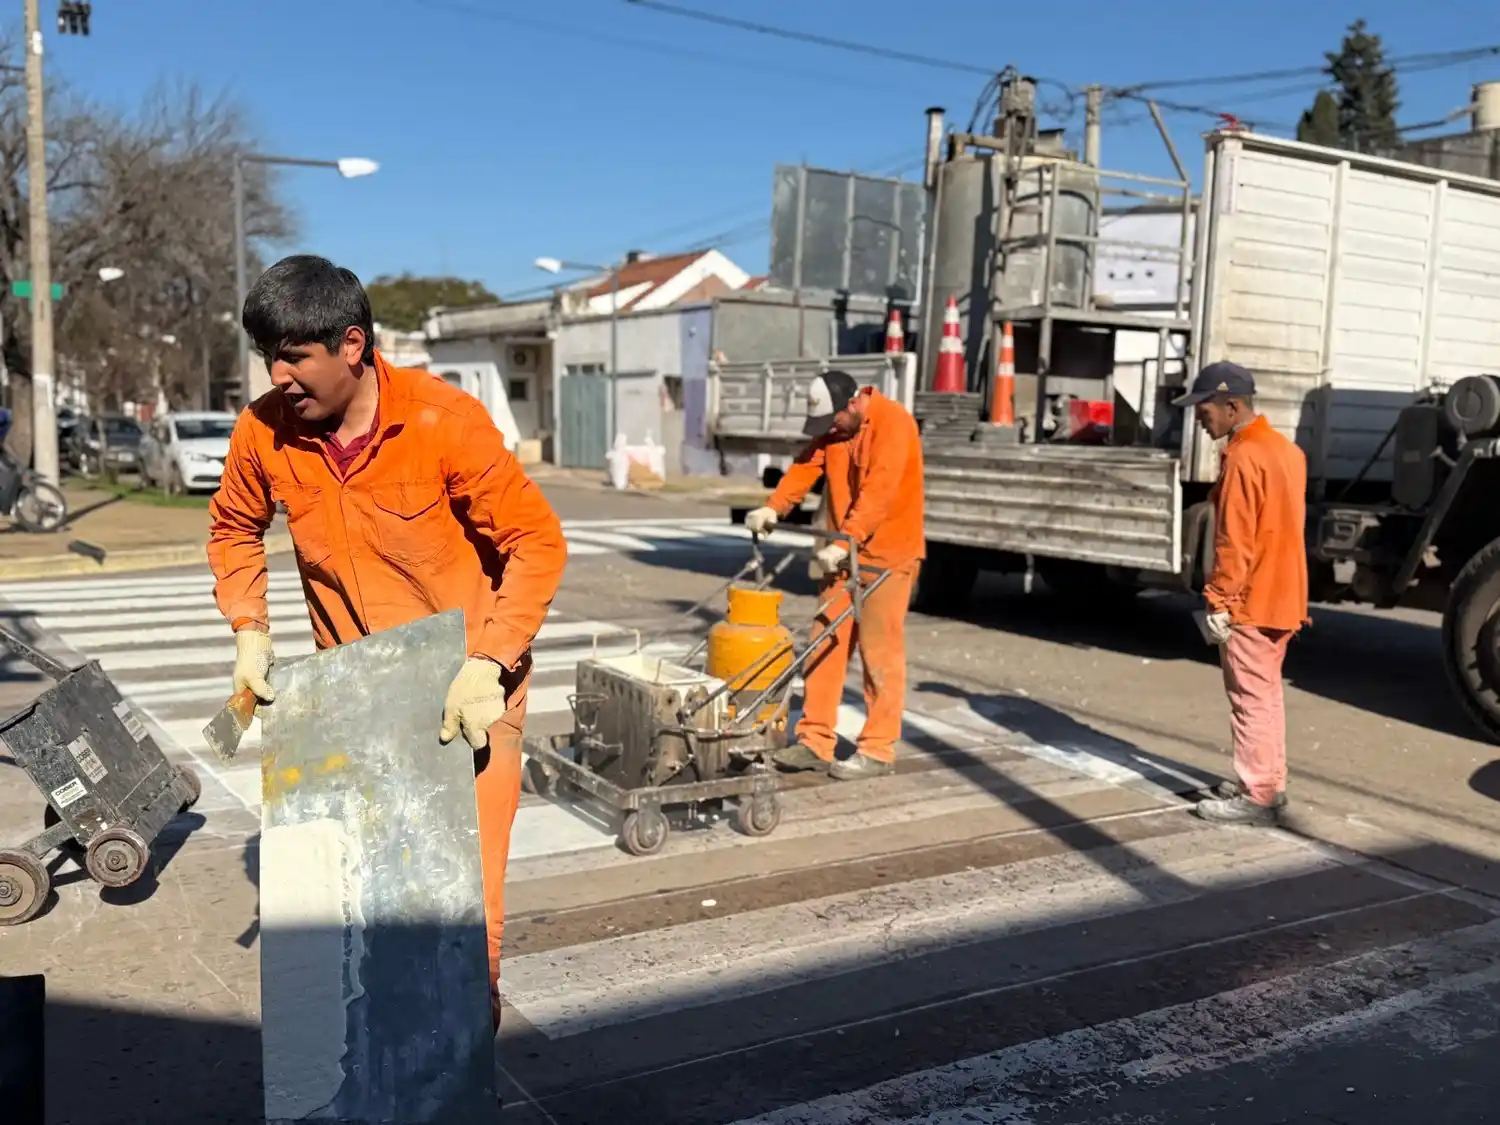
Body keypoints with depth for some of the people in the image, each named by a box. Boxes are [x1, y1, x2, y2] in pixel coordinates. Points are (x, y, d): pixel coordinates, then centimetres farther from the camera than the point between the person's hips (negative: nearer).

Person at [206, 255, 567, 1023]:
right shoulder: (264, 430, -9)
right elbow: (233, 529, 12)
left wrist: (490, 665, -25)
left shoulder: (445, 421, -22)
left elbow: (537, 543, -17)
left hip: (467, 684, -4)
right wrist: (248, 628, -1)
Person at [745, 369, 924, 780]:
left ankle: (878, 750, 5)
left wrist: (844, 541, -32)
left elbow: (878, 491, -25)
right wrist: (773, 508, -17)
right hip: (845, 553, 8)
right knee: (825, 644, 5)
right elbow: (806, 467, -1)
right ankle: (815, 741, 11)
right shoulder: (832, 426, 10)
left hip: (888, 553, -7)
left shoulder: (893, 422, -15)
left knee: (879, 652, -4)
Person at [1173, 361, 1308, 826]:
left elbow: (1234, 541, -21)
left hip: (1250, 601, -10)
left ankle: (1256, 797, 3)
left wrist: (1218, 601, -16)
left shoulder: (1243, 457, -19)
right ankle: (1269, 784, 25)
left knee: (1250, 698, -3)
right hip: (1281, 596, 10)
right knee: (1266, 694, 17)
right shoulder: (1284, 449, 12)